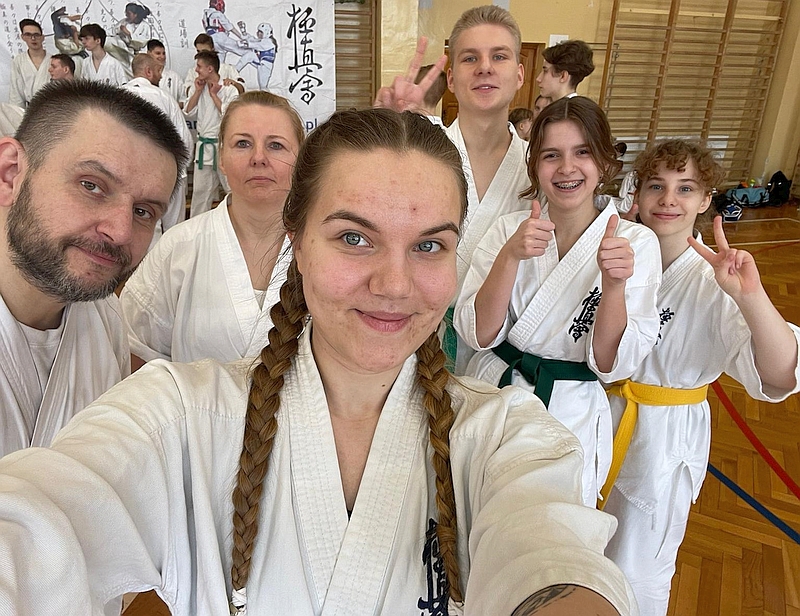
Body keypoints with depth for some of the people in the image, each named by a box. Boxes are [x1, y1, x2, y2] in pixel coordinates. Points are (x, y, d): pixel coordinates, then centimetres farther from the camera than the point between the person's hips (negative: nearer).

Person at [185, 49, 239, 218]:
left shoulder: (229, 90, -6)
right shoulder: (196, 88, 10)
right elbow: (189, 112, 2)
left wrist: (213, 94, -9)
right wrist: (198, 91, -3)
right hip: (204, 146, 5)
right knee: (200, 189, 11)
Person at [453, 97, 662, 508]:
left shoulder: (636, 243, -10)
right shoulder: (509, 229, -6)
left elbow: (612, 365, -13)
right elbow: (478, 334, -13)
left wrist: (614, 285, -28)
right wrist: (511, 255, -26)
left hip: (571, 420, -1)